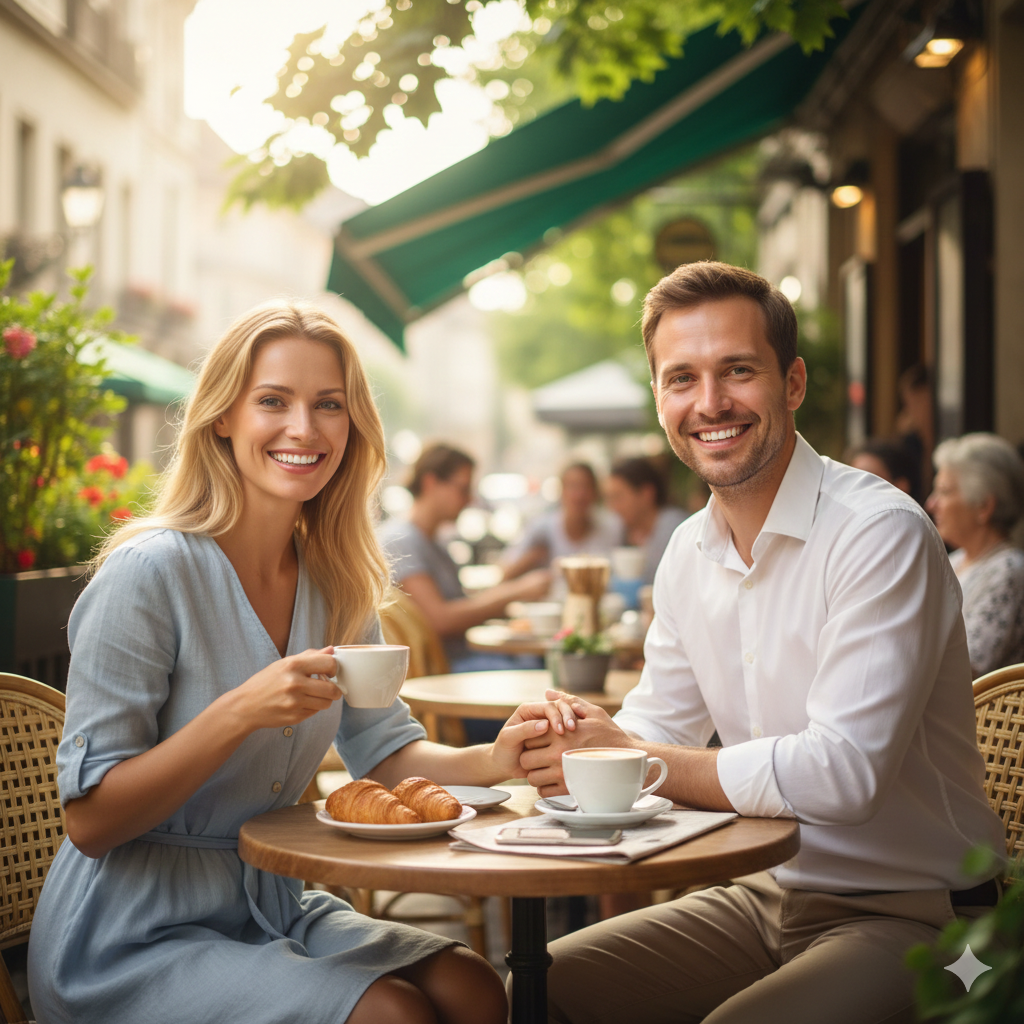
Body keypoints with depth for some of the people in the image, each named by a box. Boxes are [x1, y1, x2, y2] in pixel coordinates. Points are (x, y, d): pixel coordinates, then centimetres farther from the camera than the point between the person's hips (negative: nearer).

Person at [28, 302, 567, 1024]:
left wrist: (491, 761, -16)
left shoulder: (337, 581, 3)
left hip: (271, 911, 7)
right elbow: (89, 820, -18)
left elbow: (383, 751, 4)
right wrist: (240, 713, -31)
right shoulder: (150, 572, -19)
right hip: (131, 943, -6)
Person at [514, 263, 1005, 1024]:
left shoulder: (882, 533, -20)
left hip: (915, 915, -7)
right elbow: (661, 725, 12)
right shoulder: (691, 553, 5)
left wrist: (629, 758, -21)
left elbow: (842, 772, -28)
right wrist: (581, 732, -12)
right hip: (770, 896, 7)